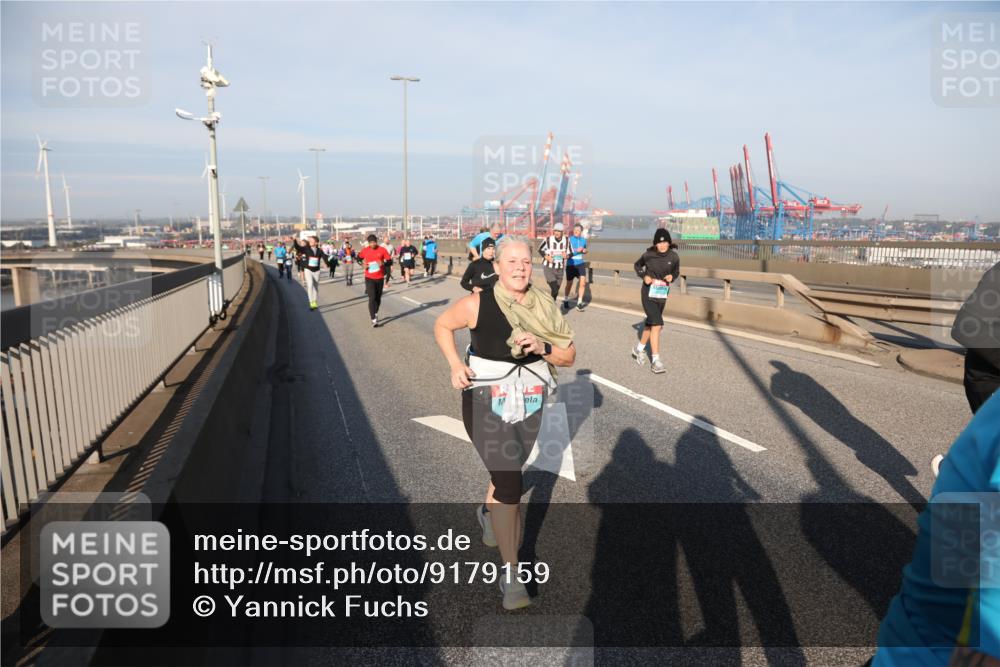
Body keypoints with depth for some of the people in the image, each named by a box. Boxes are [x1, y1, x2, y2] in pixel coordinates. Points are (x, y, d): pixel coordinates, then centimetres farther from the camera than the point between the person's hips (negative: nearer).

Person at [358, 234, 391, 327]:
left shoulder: (382, 250, -5)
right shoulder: (365, 250, -1)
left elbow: (390, 261, -3)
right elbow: (359, 257, 17)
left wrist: (383, 263, -24)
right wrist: (363, 263, -3)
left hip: (380, 278, 1)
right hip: (369, 278, -1)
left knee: (378, 298, 14)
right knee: (372, 298, -12)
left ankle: (375, 314, 38)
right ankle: (374, 319, -13)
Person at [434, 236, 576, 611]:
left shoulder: (544, 307, -4)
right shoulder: (477, 304, -14)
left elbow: (569, 356, 1)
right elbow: (442, 326, 3)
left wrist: (543, 348, -19)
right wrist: (455, 364, -11)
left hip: (529, 404, 5)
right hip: (486, 402, -4)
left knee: (508, 472, 24)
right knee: (509, 481, -12)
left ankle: (488, 513, 58)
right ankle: (511, 576, 1)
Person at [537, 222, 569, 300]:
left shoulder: (566, 241, -4)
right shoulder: (548, 239, -12)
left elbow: (570, 253, 6)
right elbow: (540, 250, 4)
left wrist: (566, 255, -17)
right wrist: (547, 257, -13)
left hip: (560, 269, 4)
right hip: (548, 267, -4)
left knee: (556, 290, 14)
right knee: (554, 288, -18)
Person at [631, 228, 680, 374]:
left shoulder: (674, 257, -7)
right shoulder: (648, 255, -12)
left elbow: (676, 271, 10)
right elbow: (637, 265, 7)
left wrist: (672, 276, -12)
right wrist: (644, 276, -10)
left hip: (662, 294, 4)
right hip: (648, 293, -4)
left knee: (650, 323, 18)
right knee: (657, 324, -15)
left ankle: (639, 349, 41)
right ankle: (656, 361, -10)